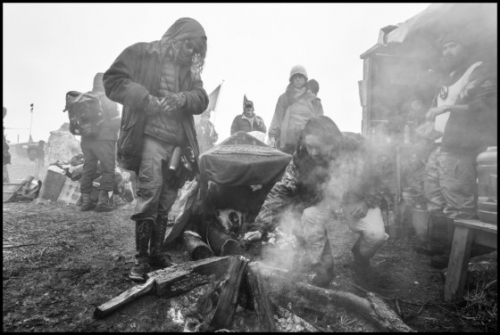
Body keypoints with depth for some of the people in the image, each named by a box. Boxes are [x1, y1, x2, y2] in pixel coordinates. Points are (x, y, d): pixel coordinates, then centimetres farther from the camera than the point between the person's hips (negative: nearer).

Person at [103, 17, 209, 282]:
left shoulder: (189, 69, 20)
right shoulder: (140, 53, 6)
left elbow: (202, 100, 8)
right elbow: (113, 80, -1)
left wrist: (182, 98, -14)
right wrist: (146, 98, -16)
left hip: (177, 143, 5)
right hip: (149, 138, -5)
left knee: (165, 200, 7)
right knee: (149, 195, -15)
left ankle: (157, 252, 18)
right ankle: (141, 258, -3)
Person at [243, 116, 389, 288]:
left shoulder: (354, 153, -25)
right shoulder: (301, 159, -23)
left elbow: (372, 183, -8)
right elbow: (281, 191, -23)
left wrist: (364, 202, -29)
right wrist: (260, 227, -31)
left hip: (356, 201, 0)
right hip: (325, 202, 1)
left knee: (376, 234, -23)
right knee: (310, 216, -29)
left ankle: (361, 256, 16)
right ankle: (323, 268, -3)